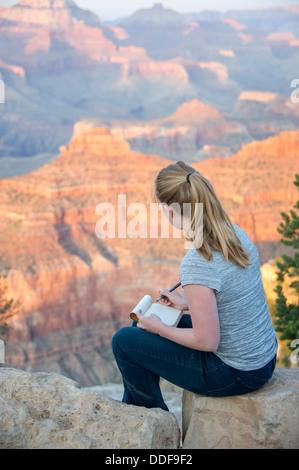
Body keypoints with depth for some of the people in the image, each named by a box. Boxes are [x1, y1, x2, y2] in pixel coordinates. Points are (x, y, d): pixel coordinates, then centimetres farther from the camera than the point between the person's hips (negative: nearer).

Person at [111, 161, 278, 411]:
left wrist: (159, 328, -8)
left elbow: (207, 341, -24)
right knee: (141, 327, 21)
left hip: (236, 374, -9)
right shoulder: (236, 233, -3)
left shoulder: (196, 264, -29)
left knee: (123, 341, 2)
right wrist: (188, 304, 13)